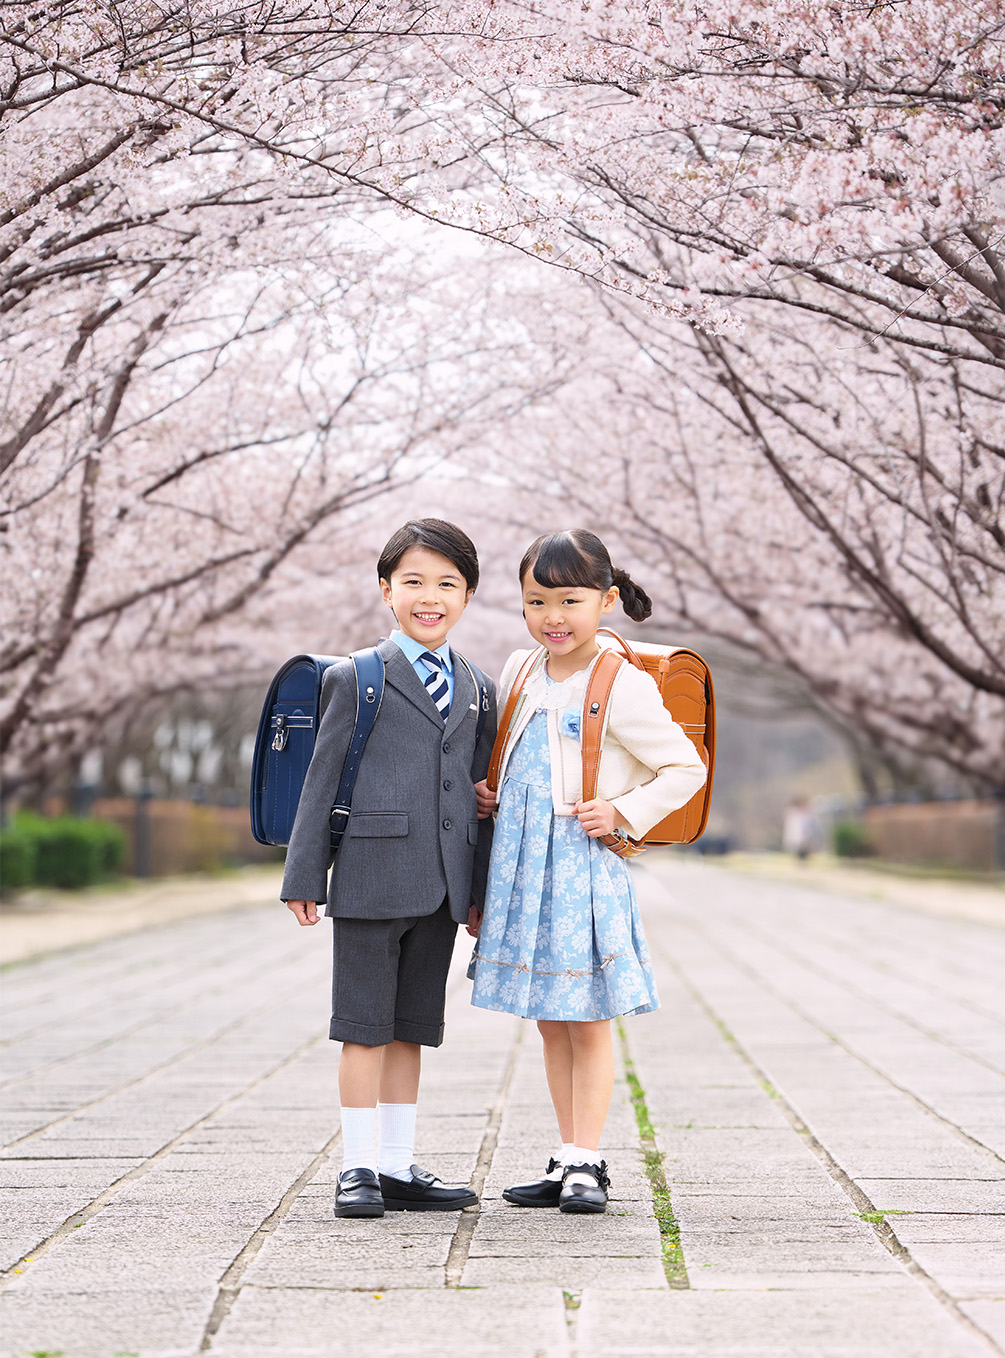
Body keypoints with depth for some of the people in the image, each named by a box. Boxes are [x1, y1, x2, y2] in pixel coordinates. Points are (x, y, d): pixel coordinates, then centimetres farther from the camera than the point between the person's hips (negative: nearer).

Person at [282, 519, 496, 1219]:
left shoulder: (477, 688, 14)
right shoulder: (355, 678, 0)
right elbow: (323, 781, -1)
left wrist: (483, 891, 14)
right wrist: (305, 877, -5)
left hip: (442, 887, 5)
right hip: (370, 878, -5)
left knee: (412, 1027, 11)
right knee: (365, 1026, 0)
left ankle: (399, 1167, 17)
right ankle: (359, 1168, 6)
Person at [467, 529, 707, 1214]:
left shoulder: (622, 687, -11)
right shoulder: (521, 673, 9)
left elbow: (687, 768, -8)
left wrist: (624, 812, -14)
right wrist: (484, 792, 8)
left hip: (584, 869, -6)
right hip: (522, 869, 7)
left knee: (587, 1021, 1)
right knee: (551, 1022, 12)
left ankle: (587, 1164, 9)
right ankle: (567, 1161, 21)